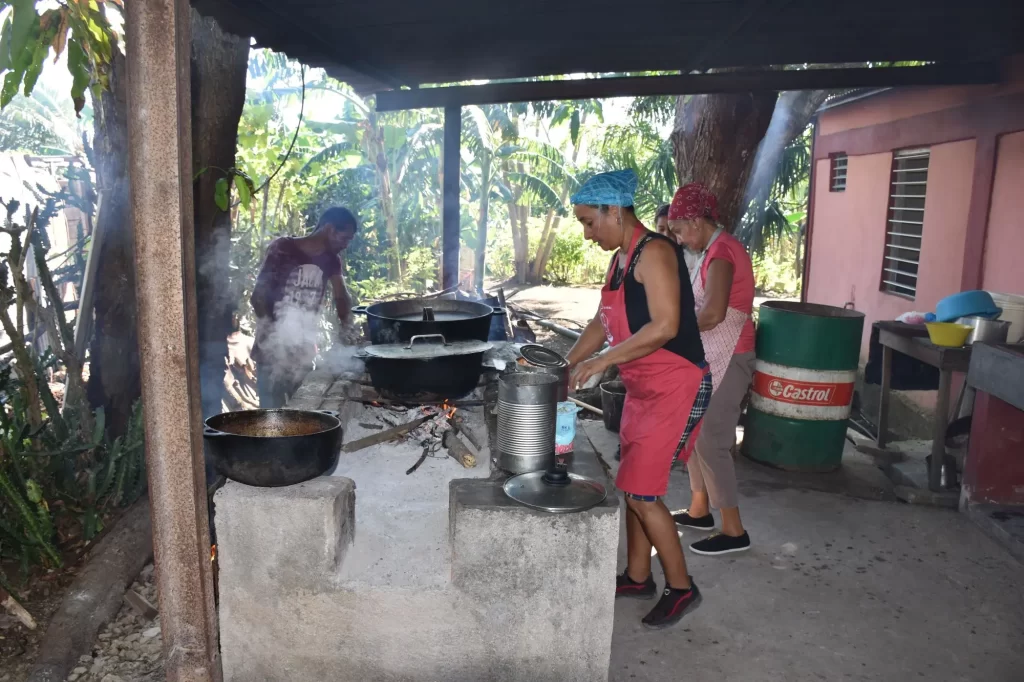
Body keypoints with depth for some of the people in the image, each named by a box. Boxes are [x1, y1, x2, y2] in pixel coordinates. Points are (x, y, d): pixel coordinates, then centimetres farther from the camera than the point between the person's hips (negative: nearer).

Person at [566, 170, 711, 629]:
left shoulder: (653, 252, -18)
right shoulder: (620, 258, 12)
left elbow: (665, 326, -26)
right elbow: (602, 322, 18)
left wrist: (603, 361, -22)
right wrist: (568, 366, 9)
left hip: (675, 386, -9)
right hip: (643, 387, 9)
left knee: (641, 492, -6)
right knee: (634, 485, 15)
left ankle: (681, 588, 12)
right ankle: (638, 576, 31)